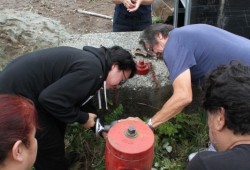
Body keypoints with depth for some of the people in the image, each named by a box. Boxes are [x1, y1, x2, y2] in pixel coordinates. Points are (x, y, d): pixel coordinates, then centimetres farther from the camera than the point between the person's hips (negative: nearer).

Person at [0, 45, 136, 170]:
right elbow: (51, 99, -27)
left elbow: (81, 100, 19)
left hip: (24, 85, 10)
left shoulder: (91, 61, 10)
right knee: (50, 148, 2)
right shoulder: (92, 70, -22)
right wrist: (83, 118, -12)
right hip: (15, 95, -10)